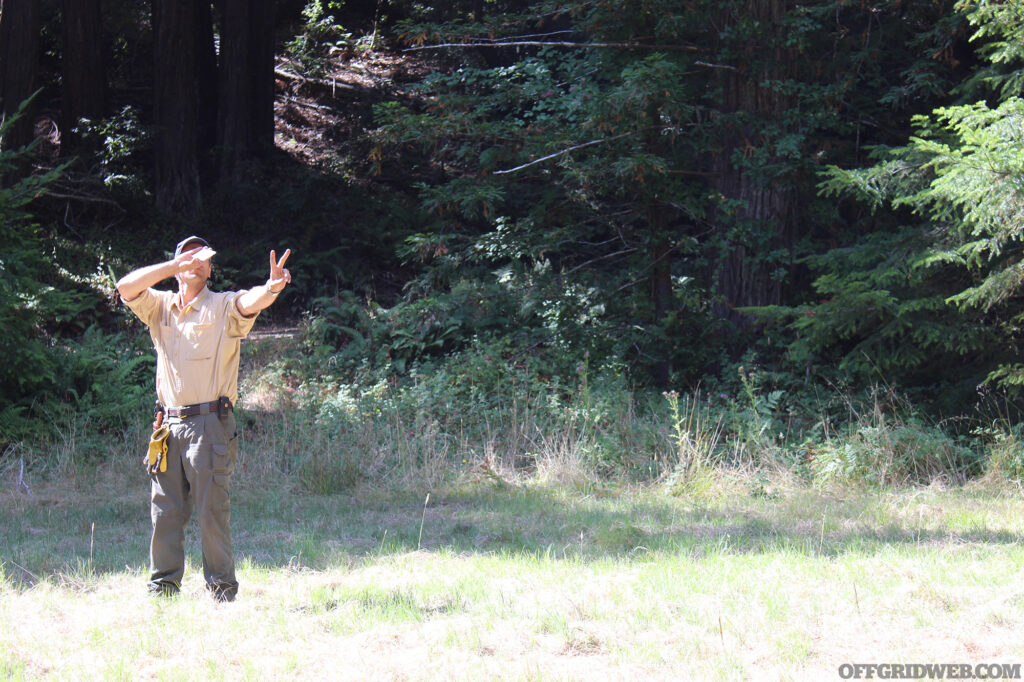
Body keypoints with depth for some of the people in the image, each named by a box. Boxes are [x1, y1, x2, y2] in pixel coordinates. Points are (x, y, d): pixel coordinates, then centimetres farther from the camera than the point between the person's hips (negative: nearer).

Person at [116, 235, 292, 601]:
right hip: (169, 426, 4)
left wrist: (271, 288, -43)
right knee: (165, 512, 7)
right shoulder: (161, 307, 13)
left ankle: (222, 591, 1)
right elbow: (126, 287, -3)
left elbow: (250, 302, -18)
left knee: (212, 511, -5)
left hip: (210, 424, -4)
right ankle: (162, 589, 15)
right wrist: (175, 265, -14)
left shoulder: (223, 307, 2)